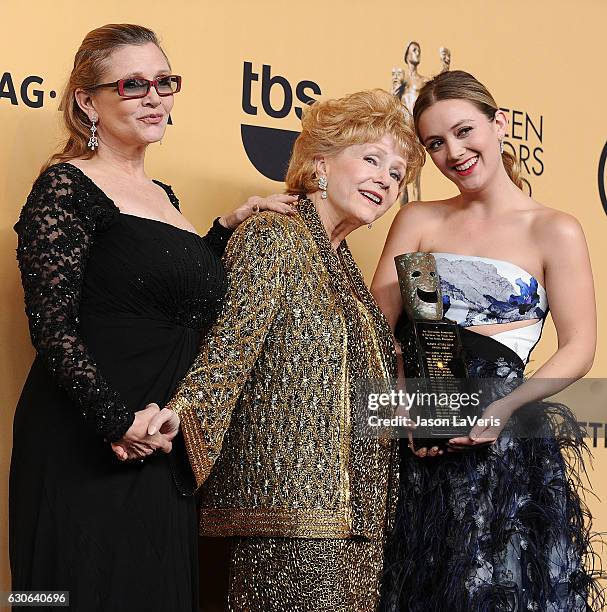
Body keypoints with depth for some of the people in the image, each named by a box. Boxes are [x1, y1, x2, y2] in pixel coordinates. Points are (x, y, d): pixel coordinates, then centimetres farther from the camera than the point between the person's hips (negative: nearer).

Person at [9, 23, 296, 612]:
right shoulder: (67, 187, -8)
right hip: (88, 452, -8)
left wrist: (232, 223, 13)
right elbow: (53, 326, -15)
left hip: (162, 450, 8)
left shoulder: (161, 195, 17)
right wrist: (116, 420, -22)